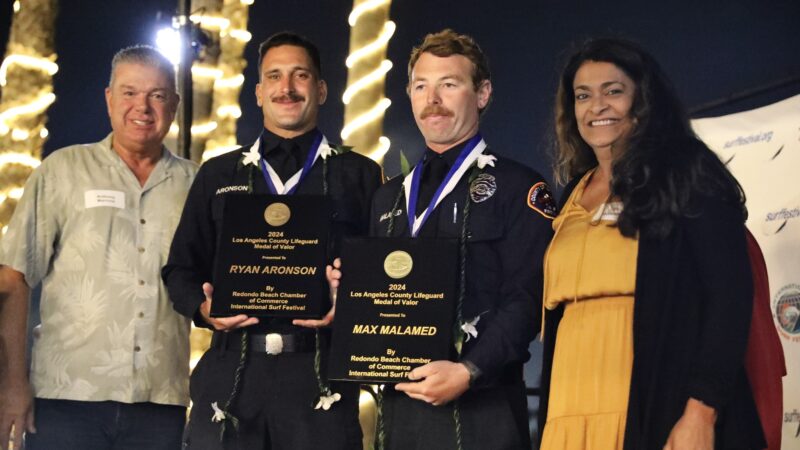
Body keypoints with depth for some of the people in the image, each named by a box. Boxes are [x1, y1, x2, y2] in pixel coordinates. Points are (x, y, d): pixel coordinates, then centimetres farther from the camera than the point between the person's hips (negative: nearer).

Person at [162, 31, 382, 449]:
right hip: (231, 373, 2)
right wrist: (203, 306, -5)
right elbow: (180, 269, 15)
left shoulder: (359, 175, 10)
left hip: (320, 373, -1)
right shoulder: (217, 175, 16)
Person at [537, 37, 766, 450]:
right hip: (572, 413, 5)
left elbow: (729, 295, -9)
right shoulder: (573, 199, 17)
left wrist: (701, 410, -18)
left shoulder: (687, 176, -1)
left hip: (656, 410, -5)